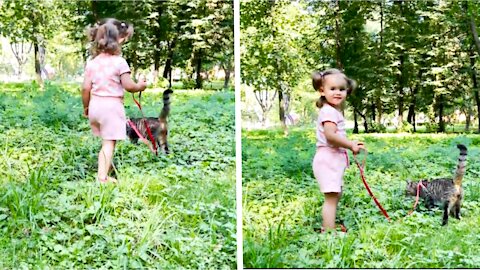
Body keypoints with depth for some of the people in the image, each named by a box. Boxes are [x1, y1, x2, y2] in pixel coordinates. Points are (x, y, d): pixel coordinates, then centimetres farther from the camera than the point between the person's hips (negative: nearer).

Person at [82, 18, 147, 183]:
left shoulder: (92, 63, 4)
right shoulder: (120, 62, -10)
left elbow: (85, 88, 4)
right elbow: (129, 86, -13)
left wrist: (85, 106, 16)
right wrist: (140, 86, 7)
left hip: (95, 104, 6)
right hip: (112, 105, -5)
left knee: (106, 141, 21)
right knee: (109, 143, -2)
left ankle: (105, 167, 28)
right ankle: (102, 176, -5)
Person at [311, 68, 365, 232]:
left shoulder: (334, 111, 17)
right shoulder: (329, 111, -17)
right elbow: (330, 135, -29)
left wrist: (350, 144, 8)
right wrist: (351, 145, -22)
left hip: (335, 159, 11)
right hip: (328, 159, -11)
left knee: (336, 195, 20)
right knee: (331, 197, -11)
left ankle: (327, 227, 32)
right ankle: (329, 232, -11)